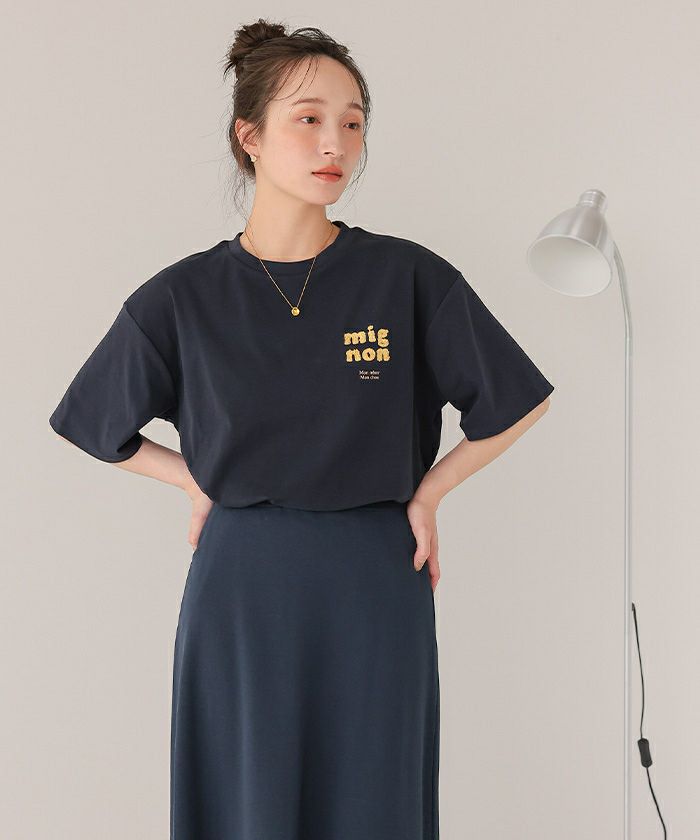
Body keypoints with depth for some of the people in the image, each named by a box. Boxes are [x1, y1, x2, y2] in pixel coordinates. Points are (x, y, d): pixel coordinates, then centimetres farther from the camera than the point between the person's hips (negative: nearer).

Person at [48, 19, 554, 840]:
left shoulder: (412, 279, -4)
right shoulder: (181, 298, -1)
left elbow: (518, 402, 6)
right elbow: (98, 423, 13)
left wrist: (427, 494, 5)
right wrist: (199, 482, 6)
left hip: (376, 586, 0)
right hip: (240, 588, 0)